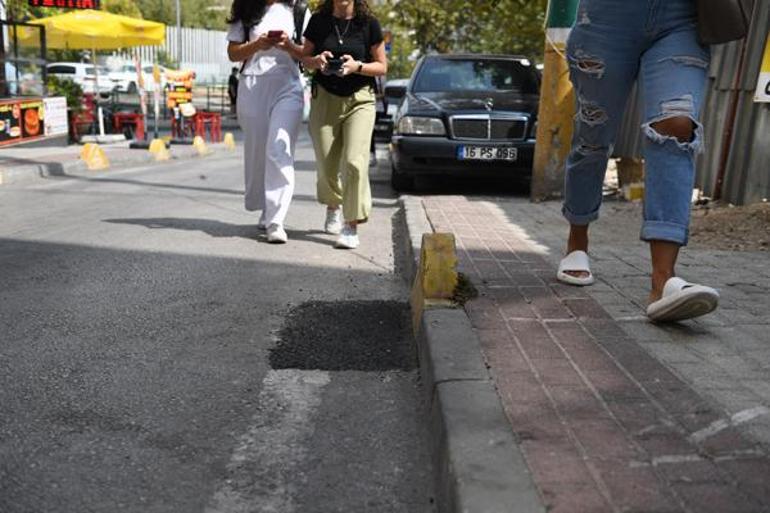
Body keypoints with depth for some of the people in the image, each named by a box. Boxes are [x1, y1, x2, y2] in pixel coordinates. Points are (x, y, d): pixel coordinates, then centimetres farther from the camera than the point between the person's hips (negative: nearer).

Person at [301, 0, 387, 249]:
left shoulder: (368, 23, -3)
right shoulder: (318, 21, 2)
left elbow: (382, 66, 1)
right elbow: (305, 59, 10)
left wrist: (357, 66, -18)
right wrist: (317, 61, -13)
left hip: (359, 100, -2)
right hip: (324, 98, 2)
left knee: (355, 162, -17)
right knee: (327, 166, 5)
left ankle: (351, 227, -9)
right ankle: (333, 207, 37)